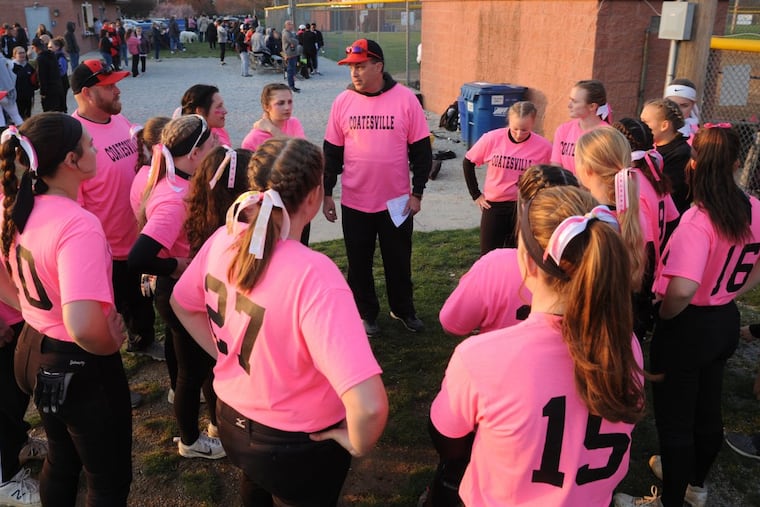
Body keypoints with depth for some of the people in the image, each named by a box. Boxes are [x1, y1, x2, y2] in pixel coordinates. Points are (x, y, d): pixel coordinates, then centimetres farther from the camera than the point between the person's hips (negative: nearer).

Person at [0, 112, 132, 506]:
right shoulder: (78, 224, -30)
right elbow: (82, 326, -39)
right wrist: (112, 344, -20)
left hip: (36, 350, 8)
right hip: (81, 366, -8)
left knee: (61, 460, 30)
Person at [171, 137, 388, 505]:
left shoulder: (224, 239, -13)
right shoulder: (312, 274, -35)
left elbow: (182, 304, 7)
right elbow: (370, 405, -40)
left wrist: (229, 356, 8)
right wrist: (358, 443, -20)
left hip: (232, 420, 6)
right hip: (296, 445, -5)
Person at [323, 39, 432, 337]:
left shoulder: (405, 99, -8)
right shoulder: (343, 102, -3)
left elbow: (421, 150, -3)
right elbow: (332, 152, 5)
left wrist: (417, 193, -5)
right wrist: (327, 193, 5)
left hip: (397, 201, -1)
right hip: (354, 202, 1)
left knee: (398, 260, 15)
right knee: (359, 263, 13)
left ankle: (403, 310, 36)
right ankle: (366, 314, 33)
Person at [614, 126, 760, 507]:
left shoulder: (698, 220, -27)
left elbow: (682, 289, -38)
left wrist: (664, 315, -19)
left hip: (687, 326, -8)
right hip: (726, 321, 8)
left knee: (674, 419, 10)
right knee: (708, 409, 25)